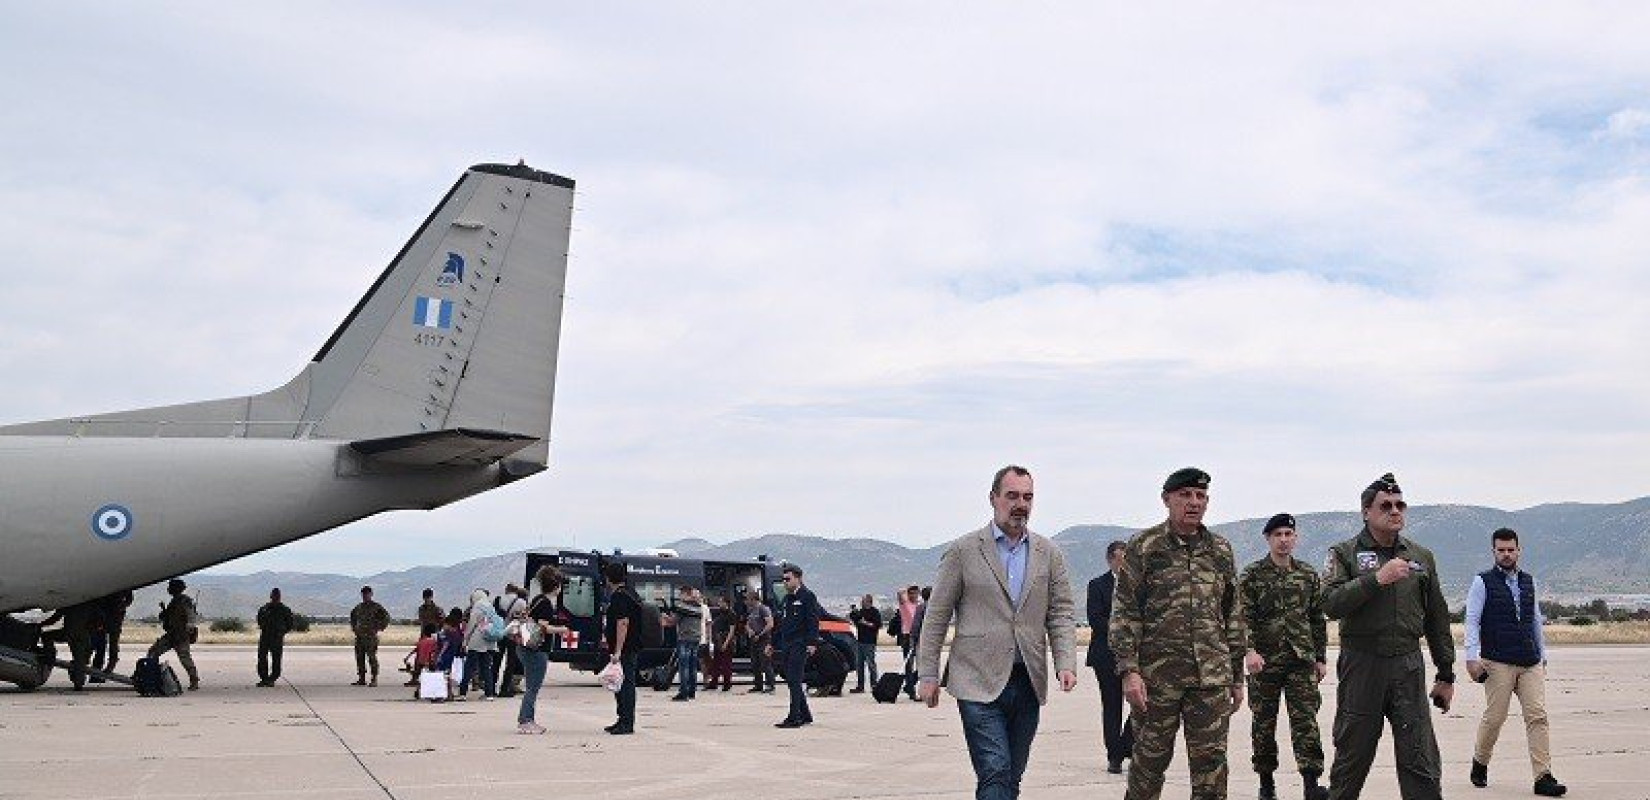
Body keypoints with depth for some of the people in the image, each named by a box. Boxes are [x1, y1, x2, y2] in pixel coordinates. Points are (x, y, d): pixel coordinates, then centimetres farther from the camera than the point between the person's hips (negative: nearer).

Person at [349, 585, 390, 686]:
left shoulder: (376, 607, -4)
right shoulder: (359, 607, 13)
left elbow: (386, 617, -6)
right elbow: (352, 615, 31)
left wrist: (379, 628, -10)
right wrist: (354, 627, 20)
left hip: (371, 636, -6)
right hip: (359, 636, 6)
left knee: (372, 657, -8)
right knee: (359, 657, 7)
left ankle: (374, 680, -5)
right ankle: (361, 679, 14)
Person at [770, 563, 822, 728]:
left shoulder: (807, 596, -5)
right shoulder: (787, 598, 19)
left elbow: (813, 622, -12)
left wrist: (812, 642, -21)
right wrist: (773, 643, 23)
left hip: (799, 645, -8)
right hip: (785, 646, 8)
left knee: (795, 681, -11)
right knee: (792, 681, 10)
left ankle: (794, 718, -11)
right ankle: (805, 716, 18)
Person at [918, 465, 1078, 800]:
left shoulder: (1049, 554, 10)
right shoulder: (963, 551, 0)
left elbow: (1061, 615, 9)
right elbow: (935, 617, 2)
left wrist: (1066, 664, -6)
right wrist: (928, 675, 0)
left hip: (1028, 683, 4)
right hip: (979, 683, -4)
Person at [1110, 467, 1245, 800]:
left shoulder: (1221, 550, 12)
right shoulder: (1143, 547, -1)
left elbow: (1234, 616, 17)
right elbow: (1124, 612, -5)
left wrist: (1237, 676, 15)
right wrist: (1129, 670, -13)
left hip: (1212, 676, 3)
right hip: (1156, 676, -3)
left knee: (1211, 762, 3)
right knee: (1150, 759, 7)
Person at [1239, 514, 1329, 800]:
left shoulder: (1308, 574, 9)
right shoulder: (1251, 575, -1)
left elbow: (1318, 619, 14)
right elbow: (1244, 617, -8)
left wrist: (1320, 658, 11)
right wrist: (1250, 650, -23)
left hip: (1302, 660, 1)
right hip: (1264, 660, -1)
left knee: (1305, 720, -7)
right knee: (1264, 723, 6)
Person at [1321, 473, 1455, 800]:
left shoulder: (1421, 557, 13)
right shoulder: (1344, 554, 1)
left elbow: (1437, 619, 17)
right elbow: (1331, 604, -15)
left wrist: (1445, 675, 16)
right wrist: (1377, 579, -22)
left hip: (1408, 666, 3)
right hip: (1361, 666, -3)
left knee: (1422, 765, -1)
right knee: (1350, 761, 7)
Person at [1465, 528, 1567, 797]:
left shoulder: (1528, 581, 15)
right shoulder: (1483, 582, -1)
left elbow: (1536, 620, 22)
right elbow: (1472, 620, -5)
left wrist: (1543, 655, 21)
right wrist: (1472, 656, -14)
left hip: (1531, 663, 4)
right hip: (1498, 663, -4)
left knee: (1537, 716, -5)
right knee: (1495, 717, -2)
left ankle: (1543, 777, -6)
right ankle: (1480, 763, 22)